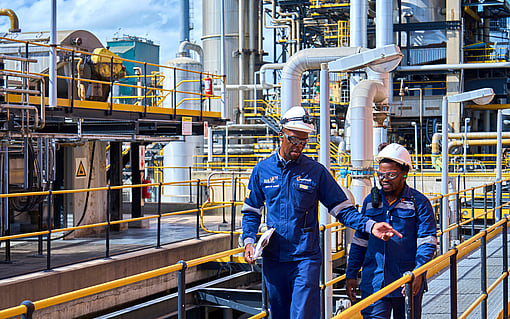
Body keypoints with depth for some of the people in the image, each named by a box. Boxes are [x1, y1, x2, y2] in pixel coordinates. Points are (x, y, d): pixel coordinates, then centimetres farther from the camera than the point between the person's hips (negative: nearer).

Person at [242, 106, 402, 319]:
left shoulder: (316, 172, 1)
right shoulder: (262, 170, 6)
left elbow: (342, 209, 0)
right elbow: (251, 212, 13)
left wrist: (369, 226, -16)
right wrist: (248, 241, -3)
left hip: (305, 259, -2)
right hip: (273, 259, 3)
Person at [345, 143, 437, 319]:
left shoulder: (419, 202, -1)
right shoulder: (371, 201, 10)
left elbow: (427, 240, -7)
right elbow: (359, 241, 15)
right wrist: (351, 274, 10)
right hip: (374, 283, 2)